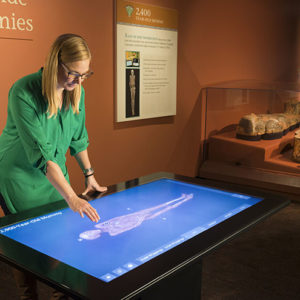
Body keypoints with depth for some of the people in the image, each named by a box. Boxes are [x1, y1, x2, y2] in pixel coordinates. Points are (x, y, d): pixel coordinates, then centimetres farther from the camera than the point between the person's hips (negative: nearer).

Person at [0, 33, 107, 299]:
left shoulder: (76, 92, -7)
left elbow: (78, 137, 8)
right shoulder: (23, 93, -27)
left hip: (56, 176, 5)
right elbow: (42, 154, -33)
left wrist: (89, 175, 8)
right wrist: (72, 198, -37)